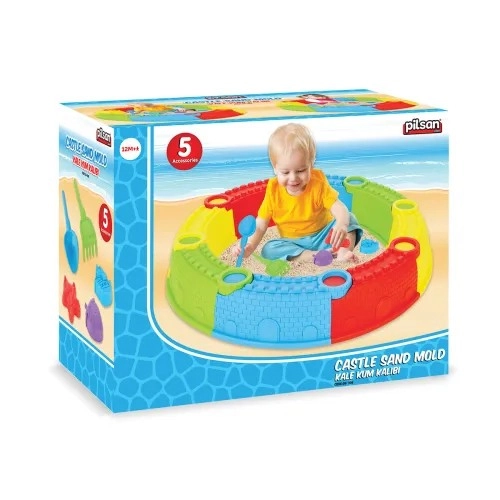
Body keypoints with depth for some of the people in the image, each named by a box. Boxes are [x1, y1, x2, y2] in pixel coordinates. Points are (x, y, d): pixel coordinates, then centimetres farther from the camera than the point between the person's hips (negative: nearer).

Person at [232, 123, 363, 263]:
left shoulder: (318, 184, -13)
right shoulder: (273, 191, -11)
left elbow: (340, 209, -25)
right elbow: (260, 227, -9)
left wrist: (342, 224, -49)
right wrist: (249, 246, -30)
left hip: (323, 236, -1)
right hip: (293, 244, 1)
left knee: (349, 219, -20)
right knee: (268, 249, -26)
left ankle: (343, 252, -42)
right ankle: (314, 256, -38)